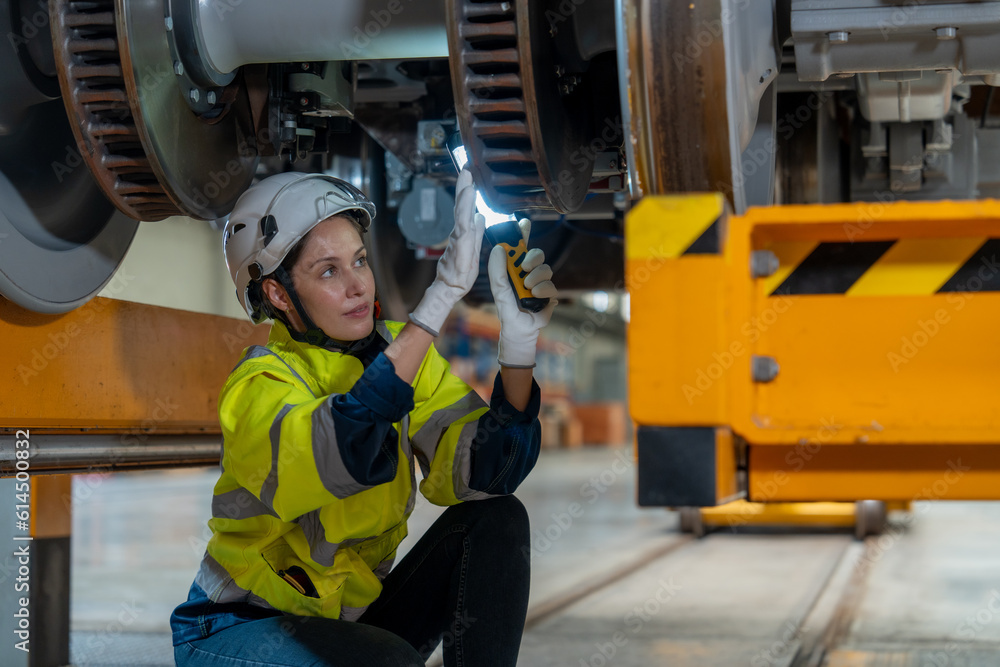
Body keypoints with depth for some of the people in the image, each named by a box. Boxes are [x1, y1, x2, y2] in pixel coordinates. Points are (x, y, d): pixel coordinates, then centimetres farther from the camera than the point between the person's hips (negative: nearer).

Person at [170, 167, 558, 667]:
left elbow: (481, 473, -16)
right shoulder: (259, 386, -21)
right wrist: (442, 293, -48)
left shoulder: (401, 353, -3)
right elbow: (342, 455, -44)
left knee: (497, 519, -14)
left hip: (355, 616, 6)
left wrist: (519, 343, -30)